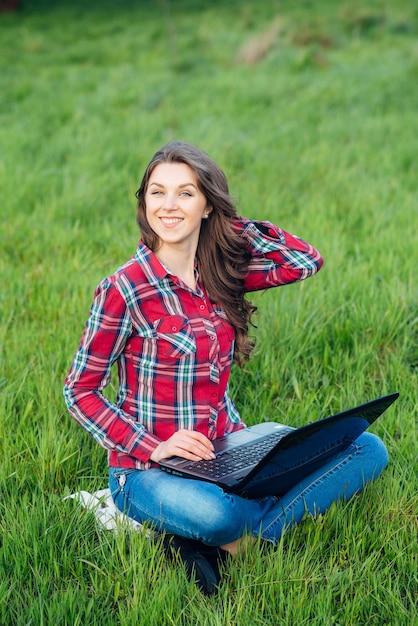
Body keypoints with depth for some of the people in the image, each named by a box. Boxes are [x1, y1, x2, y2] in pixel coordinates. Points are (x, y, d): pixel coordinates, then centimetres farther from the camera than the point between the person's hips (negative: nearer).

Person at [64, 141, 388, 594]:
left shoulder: (220, 272, 5)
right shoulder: (125, 289, -11)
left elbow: (307, 262, 7)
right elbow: (80, 390, -8)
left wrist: (228, 224, 2)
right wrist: (155, 448, -19)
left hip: (228, 454, 7)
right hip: (148, 469, -7)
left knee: (369, 449, -7)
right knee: (211, 515, -42)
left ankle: (235, 544, -20)